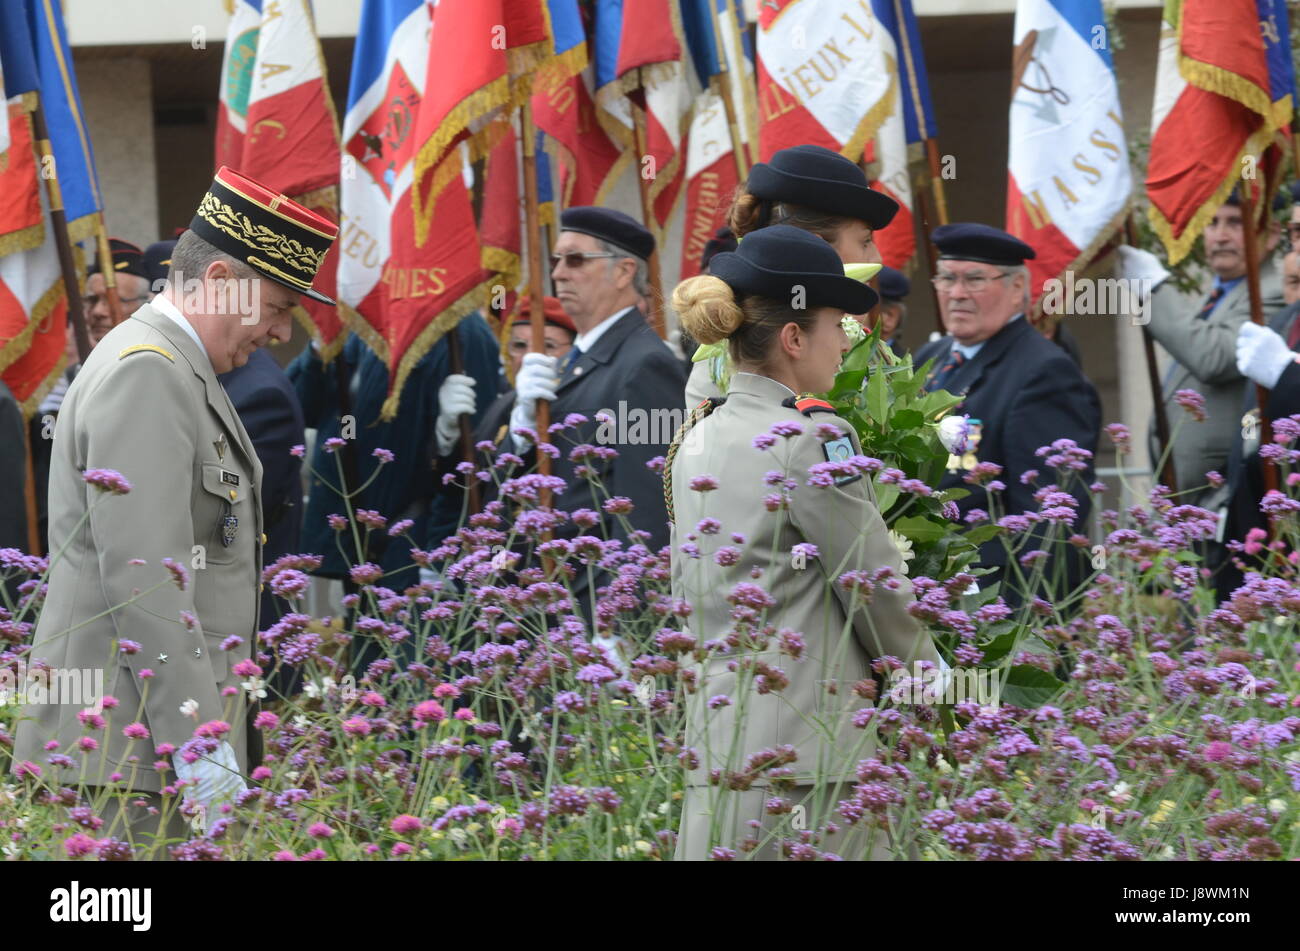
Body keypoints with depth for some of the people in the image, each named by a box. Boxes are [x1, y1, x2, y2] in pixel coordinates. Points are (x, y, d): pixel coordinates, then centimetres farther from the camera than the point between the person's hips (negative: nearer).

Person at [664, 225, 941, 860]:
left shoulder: (694, 441, 14)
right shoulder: (811, 439, -10)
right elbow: (879, 591, -4)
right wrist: (933, 687, 11)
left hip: (712, 737, 8)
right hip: (807, 746, -8)